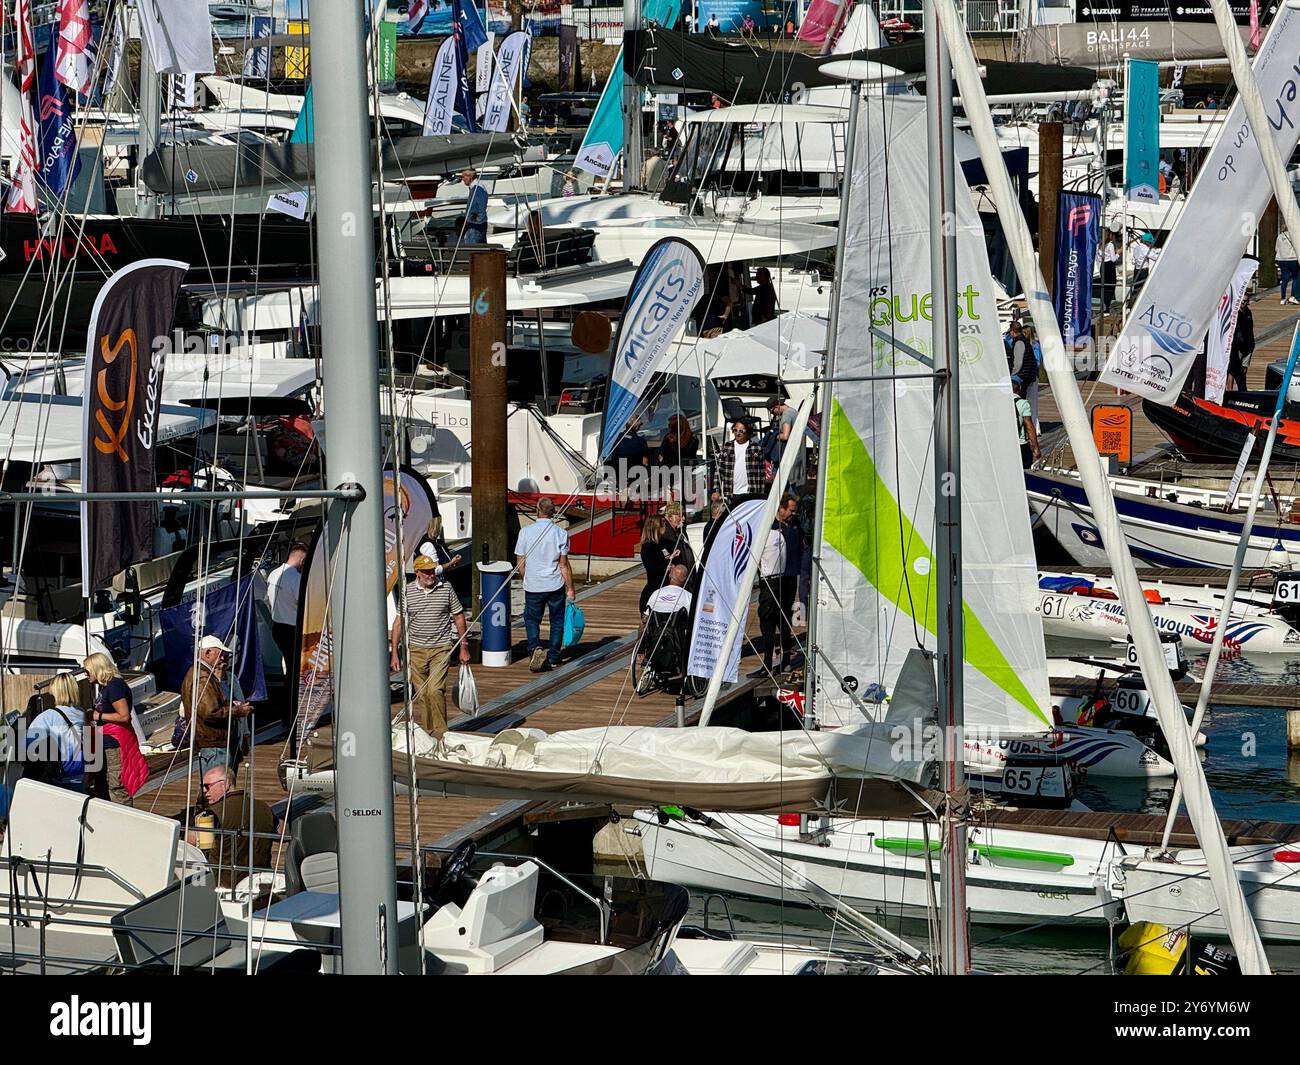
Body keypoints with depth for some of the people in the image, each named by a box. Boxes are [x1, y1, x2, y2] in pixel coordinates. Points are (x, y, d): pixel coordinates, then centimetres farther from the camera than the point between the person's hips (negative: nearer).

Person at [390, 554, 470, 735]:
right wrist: (394, 652, -1)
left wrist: (463, 648, 7)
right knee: (420, 694, 5)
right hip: (416, 650, 2)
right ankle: (425, 732, 15)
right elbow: (398, 623, 5)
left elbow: (459, 618, 9)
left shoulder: (446, 589, 2)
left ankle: (440, 732, -7)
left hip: (441, 649, -2)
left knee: (435, 690, -15)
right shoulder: (408, 593, 2)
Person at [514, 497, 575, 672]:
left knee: (532, 619, 14)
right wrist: (570, 589, 2)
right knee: (557, 620, 15)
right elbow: (564, 564, -6)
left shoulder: (526, 532, -7)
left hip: (533, 585, 0)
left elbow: (520, 563, -1)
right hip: (555, 585, 0)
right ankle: (553, 658, 18)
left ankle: (535, 647, -11)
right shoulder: (560, 533, -8)